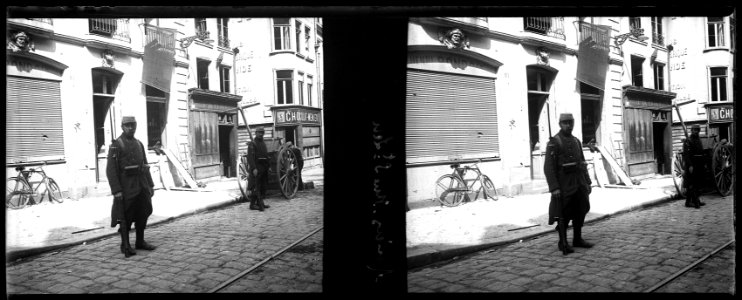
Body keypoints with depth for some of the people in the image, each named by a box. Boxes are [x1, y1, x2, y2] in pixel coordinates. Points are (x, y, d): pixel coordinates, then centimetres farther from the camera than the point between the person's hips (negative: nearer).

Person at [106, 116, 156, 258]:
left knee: (143, 214, 10)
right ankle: (125, 246, 9)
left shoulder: (139, 144, 14)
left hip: (142, 186, 6)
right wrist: (116, 191, -18)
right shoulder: (116, 145, -6)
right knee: (126, 218, 0)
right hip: (126, 187, -6)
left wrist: (150, 185, 13)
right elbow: (111, 170, -12)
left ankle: (140, 242, 22)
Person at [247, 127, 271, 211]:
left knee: (263, 187, 11)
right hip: (256, 168, -8)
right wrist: (254, 168, -24)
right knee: (255, 187, -8)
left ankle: (260, 203, 18)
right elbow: (250, 157, -16)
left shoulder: (263, 143, 18)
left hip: (263, 168, 8)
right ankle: (253, 204, -3)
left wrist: (268, 166, 15)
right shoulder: (252, 144, -8)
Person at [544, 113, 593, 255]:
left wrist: (588, 183, 13)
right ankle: (563, 243, 7)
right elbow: (548, 167, -14)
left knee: (580, 212, 11)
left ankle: (578, 239, 23)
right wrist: (554, 188, -21)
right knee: (563, 215, -2)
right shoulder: (554, 142, -9)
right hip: (564, 185, -7)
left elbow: (582, 163, 19)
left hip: (579, 184, 7)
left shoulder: (576, 141, 14)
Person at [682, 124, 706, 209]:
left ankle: (696, 200, 21)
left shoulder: (699, 140, 17)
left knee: (697, 183, 13)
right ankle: (689, 202, -6)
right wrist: (690, 166, -24)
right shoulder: (688, 141, -10)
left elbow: (701, 153, 22)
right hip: (691, 166, -9)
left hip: (699, 166, 9)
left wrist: (704, 164, 17)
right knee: (691, 184, -8)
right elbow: (686, 155, -18)